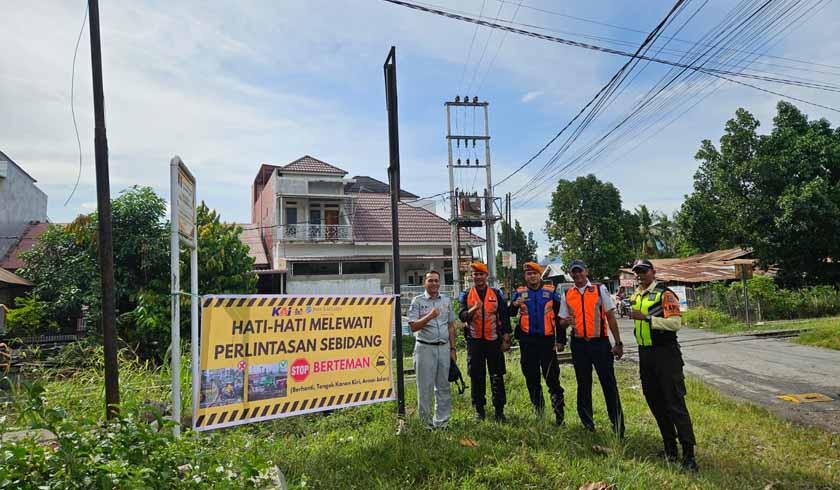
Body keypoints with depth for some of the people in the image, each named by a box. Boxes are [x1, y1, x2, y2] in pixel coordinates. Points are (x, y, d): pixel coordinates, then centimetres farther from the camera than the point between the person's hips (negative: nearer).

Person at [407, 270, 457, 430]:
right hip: (425, 348, -4)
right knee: (425, 386, 2)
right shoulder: (418, 301, -1)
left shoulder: (446, 300, 11)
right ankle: (427, 422, 14)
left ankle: (441, 421, 19)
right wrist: (429, 316, -21)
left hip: (444, 347, 4)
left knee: (443, 386, 8)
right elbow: (413, 326, -8)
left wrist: (452, 348, 10)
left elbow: (451, 326, 14)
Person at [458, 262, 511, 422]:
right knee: (476, 377, 6)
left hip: (494, 340, 0)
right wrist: (474, 309, -25)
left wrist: (506, 339, 1)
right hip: (474, 341, 0)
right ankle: (479, 409, 17)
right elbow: (462, 316, -6)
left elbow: (504, 317, 6)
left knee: (497, 376, 3)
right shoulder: (466, 295, 5)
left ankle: (499, 410, 11)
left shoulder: (497, 294, 6)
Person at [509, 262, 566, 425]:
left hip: (547, 340, -1)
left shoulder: (551, 292, 5)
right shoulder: (519, 293, 7)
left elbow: (559, 317, 7)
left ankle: (559, 414, 8)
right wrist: (515, 305, -23)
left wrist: (561, 340, 4)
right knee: (531, 378, 8)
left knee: (552, 377, -2)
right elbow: (510, 314, -1)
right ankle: (539, 411, 22)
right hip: (528, 341, 2)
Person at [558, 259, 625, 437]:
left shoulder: (600, 289, 1)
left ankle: (618, 427, 8)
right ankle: (587, 425, 27)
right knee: (583, 385, 13)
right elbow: (562, 320, 14)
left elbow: (610, 316, 1)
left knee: (609, 384, -1)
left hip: (600, 342, -3)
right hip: (579, 344, 3)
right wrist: (567, 321, -11)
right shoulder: (567, 295, 8)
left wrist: (618, 343, -2)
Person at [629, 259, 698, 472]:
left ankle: (688, 454, 1)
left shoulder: (664, 294, -10)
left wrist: (646, 318, -25)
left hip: (665, 353, -8)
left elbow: (675, 322, -22)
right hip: (645, 354, 8)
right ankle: (670, 449, 25)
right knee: (655, 402, 13)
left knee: (675, 404, -7)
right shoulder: (636, 296, 13)